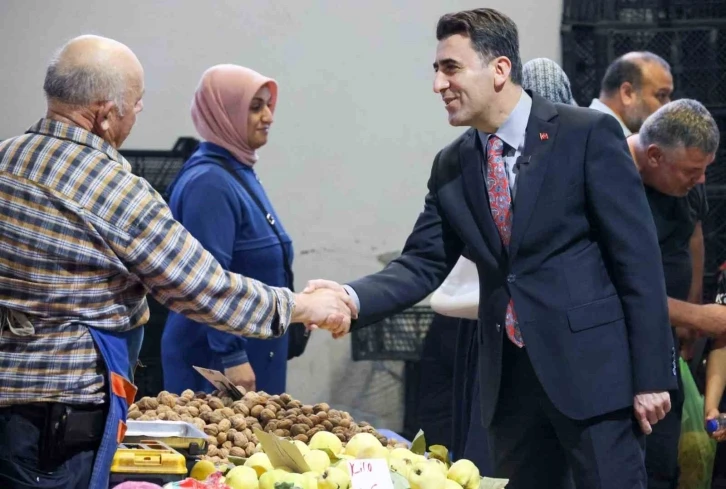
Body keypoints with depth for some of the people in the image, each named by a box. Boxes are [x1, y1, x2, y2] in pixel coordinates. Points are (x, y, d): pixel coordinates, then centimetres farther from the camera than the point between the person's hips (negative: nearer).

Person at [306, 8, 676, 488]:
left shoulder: (588, 135, -8)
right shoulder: (452, 165, 9)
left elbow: (638, 258, -9)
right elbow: (423, 264, 6)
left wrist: (651, 376, -11)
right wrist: (352, 298, -14)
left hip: (592, 367, -5)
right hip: (509, 376, 5)